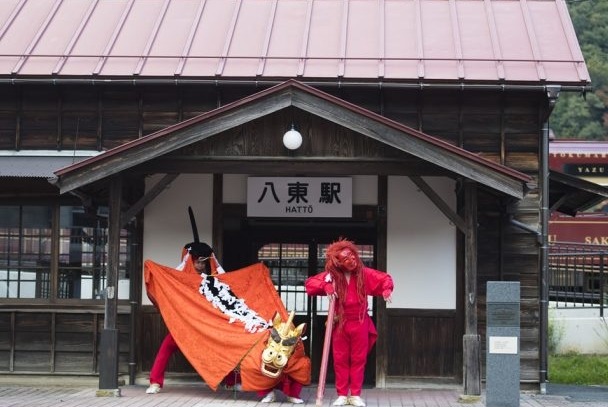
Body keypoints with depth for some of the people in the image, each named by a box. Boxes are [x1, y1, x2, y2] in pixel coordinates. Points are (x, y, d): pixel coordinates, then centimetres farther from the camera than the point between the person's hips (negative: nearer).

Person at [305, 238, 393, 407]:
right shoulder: (332, 275, -6)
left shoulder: (364, 273, -6)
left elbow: (385, 279, 2)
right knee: (340, 360, 3)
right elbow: (309, 284, -7)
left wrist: (386, 289, -20)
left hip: (360, 323, 0)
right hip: (340, 323, 0)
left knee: (358, 359, 4)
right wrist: (325, 285, -25)